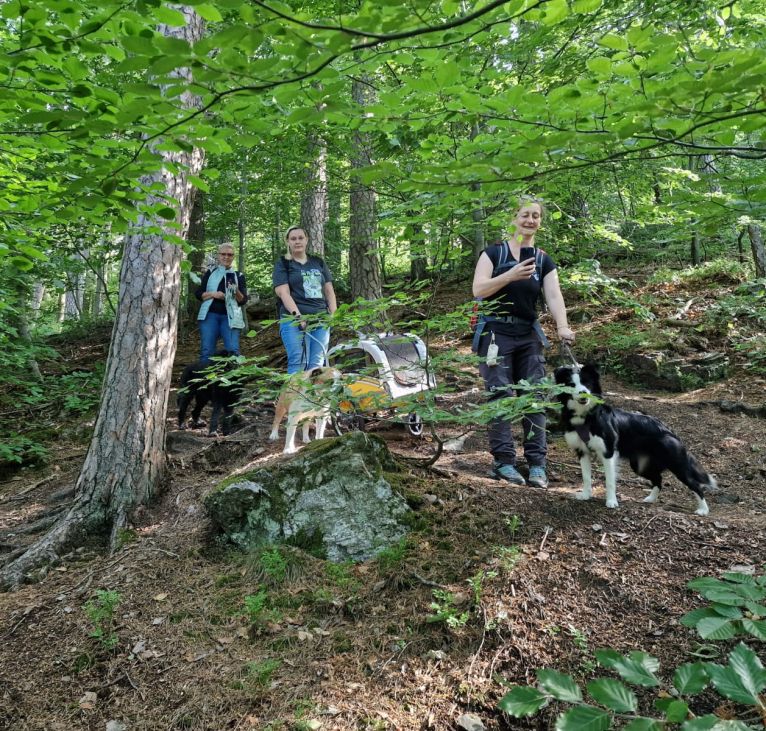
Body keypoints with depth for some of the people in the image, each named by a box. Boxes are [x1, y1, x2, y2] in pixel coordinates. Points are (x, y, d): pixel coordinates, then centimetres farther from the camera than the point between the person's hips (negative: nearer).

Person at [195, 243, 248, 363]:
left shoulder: (239, 276, 11)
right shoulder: (210, 272, 12)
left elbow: (243, 300, 5)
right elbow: (198, 294, 10)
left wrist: (236, 292, -16)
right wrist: (212, 294, -9)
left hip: (230, 317, -1)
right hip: (210, 315, 1)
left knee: (233, 350, -11)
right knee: (206, 351, -2)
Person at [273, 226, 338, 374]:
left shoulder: (318, 262, 18)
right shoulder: (283, 264, 6)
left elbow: (329, 290, 17)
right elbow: (283, 293, -7)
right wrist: (298, 315, -20)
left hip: (321, 320, 4)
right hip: (295, 320, -4)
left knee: (316, 364, 0)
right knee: (298, 363, -13)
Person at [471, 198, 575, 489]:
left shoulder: (544, 261, 9)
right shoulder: (494, 252, 0)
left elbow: (554, 296, -5)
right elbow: (478, 289, -11)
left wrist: (562, 327, -23)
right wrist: (511, 275, -23)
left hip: (529, 334, 4)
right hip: (496, 332, -4)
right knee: (501, 396, -6)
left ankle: (537, 464, 7)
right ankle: (503, 461, 1)